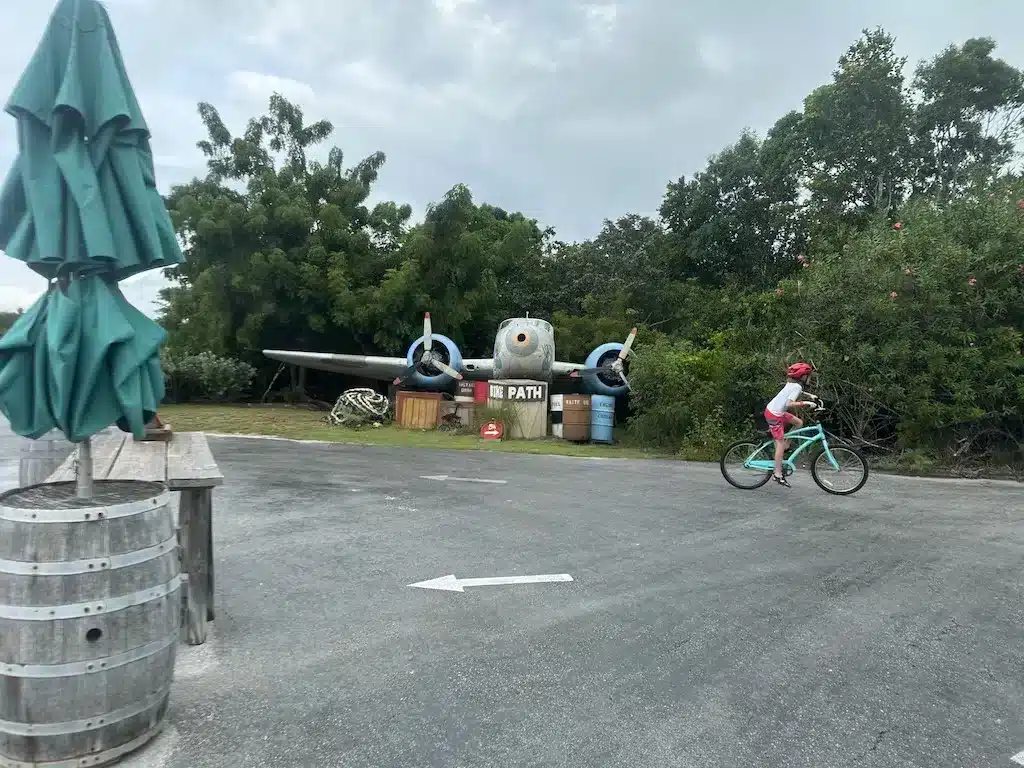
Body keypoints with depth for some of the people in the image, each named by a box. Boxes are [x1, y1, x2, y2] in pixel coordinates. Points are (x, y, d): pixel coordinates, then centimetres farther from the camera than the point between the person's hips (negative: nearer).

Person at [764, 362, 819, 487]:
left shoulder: (791, 383, 10)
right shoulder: (797, 387, -16)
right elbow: (789, 403, -30)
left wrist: (810, 396, 30)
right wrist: (806, 402, -27)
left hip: (771, 410, 9)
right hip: (775, 415, -9)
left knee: (799, 422, 15)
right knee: (780, 443, -6)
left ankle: (786, 446, 19)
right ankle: (778, 474, -2)